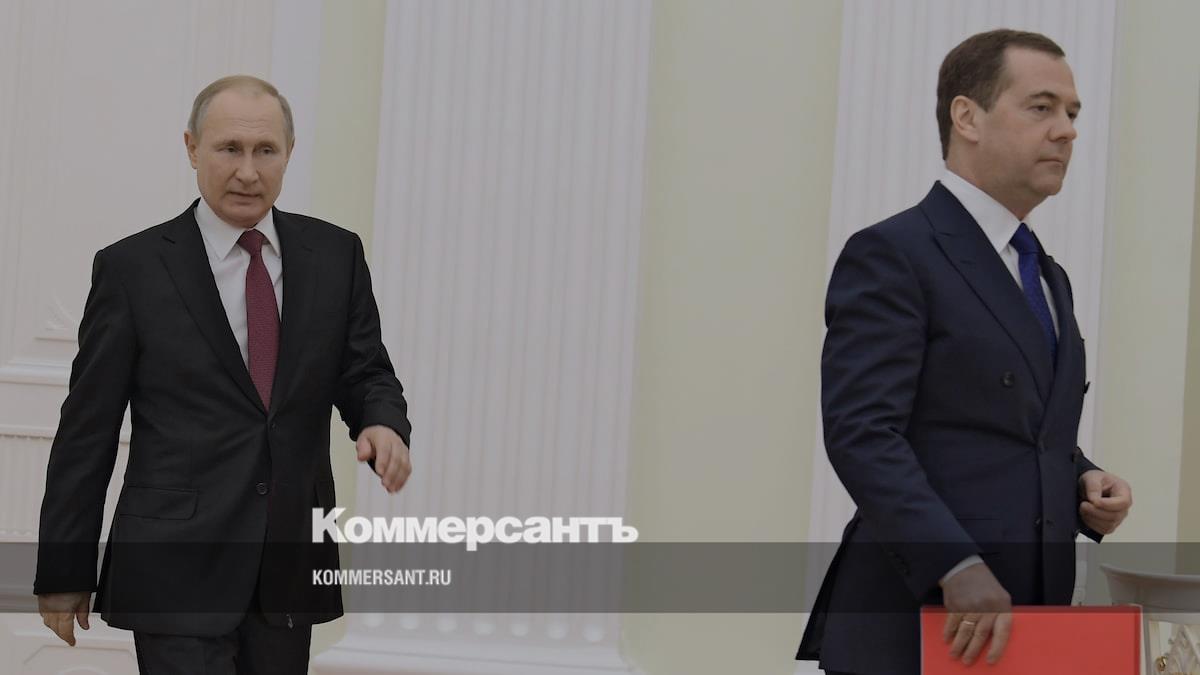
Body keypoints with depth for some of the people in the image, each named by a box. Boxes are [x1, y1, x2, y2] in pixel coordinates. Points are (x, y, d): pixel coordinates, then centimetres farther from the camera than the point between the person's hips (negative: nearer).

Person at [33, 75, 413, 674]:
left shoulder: (335, 255, 6)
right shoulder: (132, 268, -3)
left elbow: (366, 374, 9)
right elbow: (86, 429, -1)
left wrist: (384, 424, -15)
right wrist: (63, 572, 0)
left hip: (290, 574, 4)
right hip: (178, 570, -4)